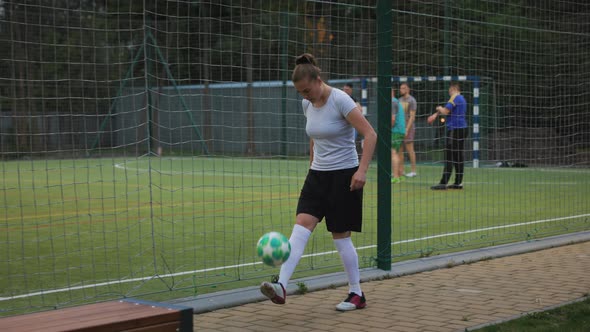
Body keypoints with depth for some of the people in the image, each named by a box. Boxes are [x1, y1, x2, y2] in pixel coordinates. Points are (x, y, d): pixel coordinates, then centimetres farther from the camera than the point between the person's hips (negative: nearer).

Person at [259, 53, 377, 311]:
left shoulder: (340, 100, -16)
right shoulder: (307, 104, 5)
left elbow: (370, 134, -18)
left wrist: (362, 170, -25)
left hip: (344, 175, -6)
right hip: (317, 174, 6)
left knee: (340, 236, -1)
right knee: (300, 227, -10)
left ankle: (357, 294, 14)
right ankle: (281, 287, -19)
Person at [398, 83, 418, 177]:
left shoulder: (411, 100, -6)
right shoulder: (400, 100, 16)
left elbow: (412, 116, -11)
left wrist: (407, 129, -18)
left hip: (408, 127, -7)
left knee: (410, 149, -5)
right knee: (399, 150, 4)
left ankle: (413, 171, 0)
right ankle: (401, 171, 8)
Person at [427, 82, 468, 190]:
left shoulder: (455, 98, -9)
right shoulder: (462, 99, 19)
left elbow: (446, 111, -17)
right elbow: (447, 109, 28)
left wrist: (439, 108, 3)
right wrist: (436, 114, 26)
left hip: (455, 129, -9)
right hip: (462, 128, 9)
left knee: (449, 157, -10)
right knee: (459, 157, 9)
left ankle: (443, 183, -13)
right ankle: (458, 183, 9)